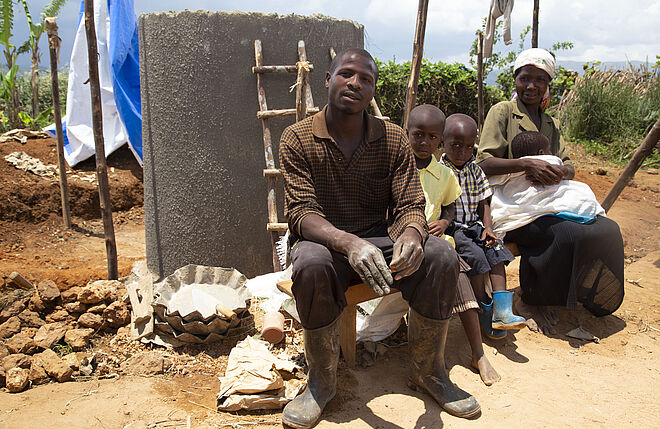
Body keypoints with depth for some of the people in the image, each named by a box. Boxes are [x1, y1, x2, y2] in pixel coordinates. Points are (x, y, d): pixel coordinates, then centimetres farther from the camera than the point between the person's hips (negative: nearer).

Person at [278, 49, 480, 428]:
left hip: (381, 238, 3)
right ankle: (322, 381, -12)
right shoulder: (298, 139, -7)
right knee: (311, 265, -37)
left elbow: (410, 205, -5)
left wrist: (411, 235, -32)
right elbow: (302, 212, -16)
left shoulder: (393, 139, 0)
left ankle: (427, 371, -2)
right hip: (325, 241, -2)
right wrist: (348, 243, -37)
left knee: (441, 256, -24)